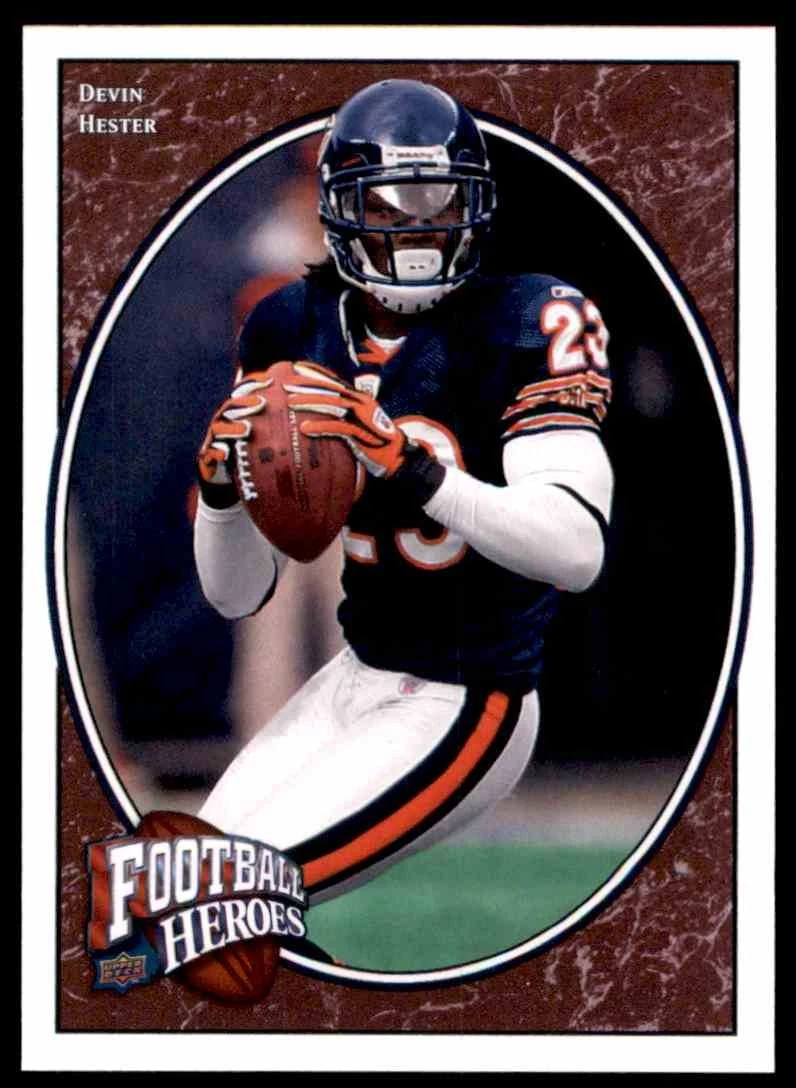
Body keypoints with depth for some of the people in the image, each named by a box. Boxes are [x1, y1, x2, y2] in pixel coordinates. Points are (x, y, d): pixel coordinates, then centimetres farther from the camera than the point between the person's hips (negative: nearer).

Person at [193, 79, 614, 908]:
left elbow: (578, 550, -29)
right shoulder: (299, 335, 1)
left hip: (462, 709, -7)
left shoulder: (523, 328, -15)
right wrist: (221, 484, -19)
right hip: (355, 678, 7)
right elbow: (237, 594, 3)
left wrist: (406, 465, -38)